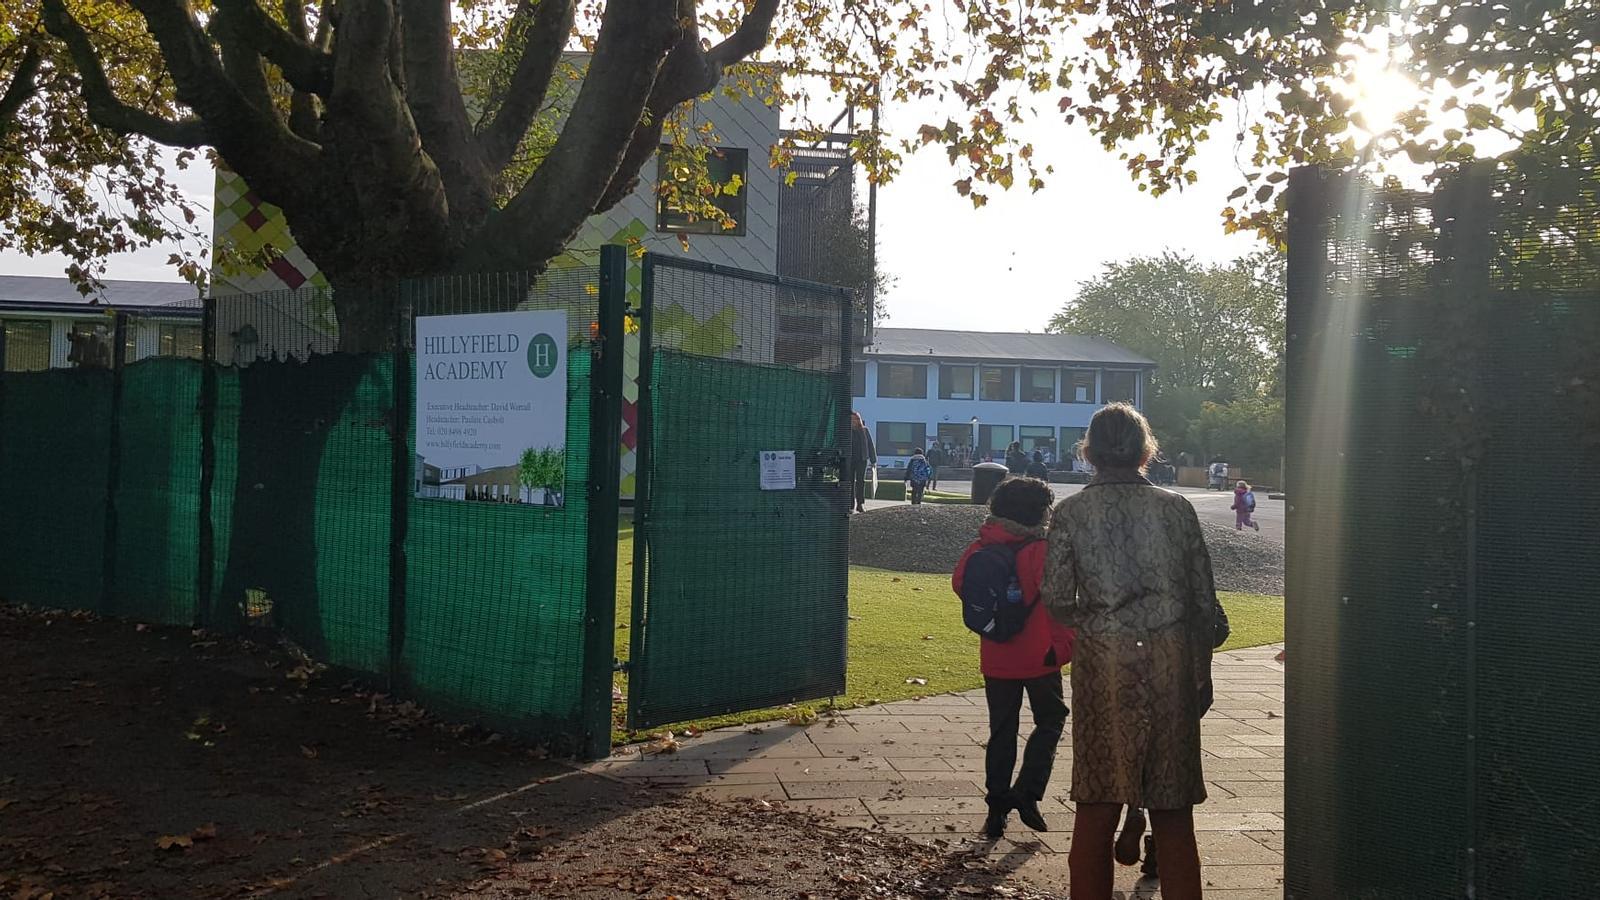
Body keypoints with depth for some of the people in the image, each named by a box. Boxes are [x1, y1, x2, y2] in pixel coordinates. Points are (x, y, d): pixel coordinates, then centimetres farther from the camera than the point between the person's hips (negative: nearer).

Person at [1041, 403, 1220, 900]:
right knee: (1172, 803, 10)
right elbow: (1203, 600, 4)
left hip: (1102, 660, -1)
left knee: (1097, 803, 7)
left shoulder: (1070, 512, -2)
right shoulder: (1175, 508, 2)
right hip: (1171, 659, 1)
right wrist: (1202, 673, 13)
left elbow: (1056, 601, -6)